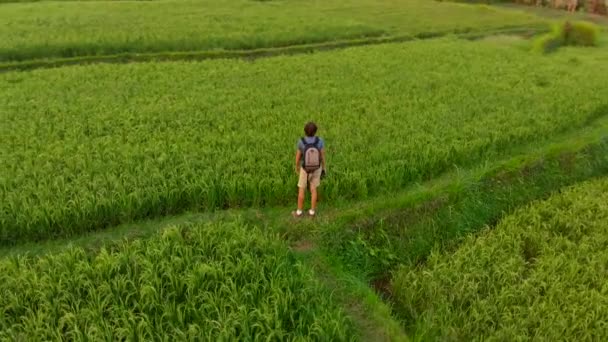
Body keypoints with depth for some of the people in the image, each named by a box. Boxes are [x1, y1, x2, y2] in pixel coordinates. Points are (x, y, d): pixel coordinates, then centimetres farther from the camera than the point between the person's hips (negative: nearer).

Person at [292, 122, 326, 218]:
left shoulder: (301, 142, -23)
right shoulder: (320, 141, -21)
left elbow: (298, 156, -10)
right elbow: (322, 156, -11)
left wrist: (297, 167, 9)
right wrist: (323, 169, 5)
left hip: (305, 168, -2)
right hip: (316, 168, 2)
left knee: (301, 190, 14)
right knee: (313, 189, 16)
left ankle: (299, 211, 22)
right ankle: (312, 211, 23)